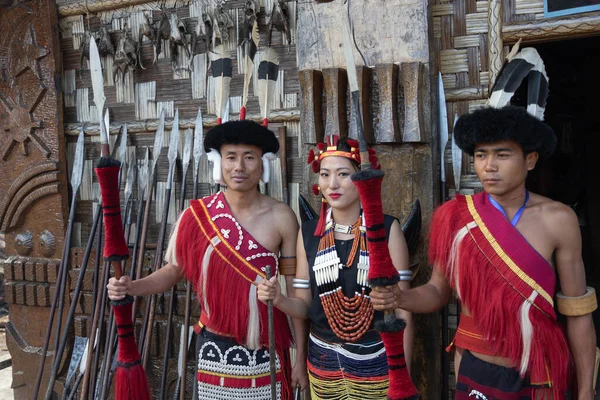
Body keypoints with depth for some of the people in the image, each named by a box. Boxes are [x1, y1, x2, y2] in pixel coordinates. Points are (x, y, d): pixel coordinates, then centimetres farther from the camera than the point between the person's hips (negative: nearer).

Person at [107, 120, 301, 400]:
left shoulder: (281, 217, -7)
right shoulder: (198, 215, -7)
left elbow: (294, 287, -2)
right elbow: (173, 270, 3)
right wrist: (131, 288, -15)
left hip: (266, 351, 0)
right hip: (215, 349, 1)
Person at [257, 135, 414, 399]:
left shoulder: (387, 229, -11)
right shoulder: (308, 233, -2)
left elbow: (402, 308, -8)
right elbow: (304, 305, 4)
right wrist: (278, 299, -17)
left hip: (376, 361, -3)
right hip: (323, 360, 3)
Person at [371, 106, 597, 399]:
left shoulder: (558, 220, -11)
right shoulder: (455, 217, -9)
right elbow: (438, 291, -1)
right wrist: (399, 298, -21)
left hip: (540, 375, -1)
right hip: (475, 371, 1)